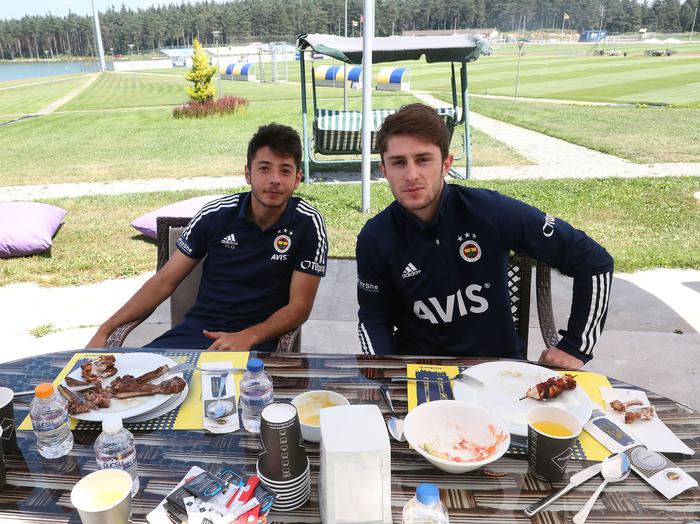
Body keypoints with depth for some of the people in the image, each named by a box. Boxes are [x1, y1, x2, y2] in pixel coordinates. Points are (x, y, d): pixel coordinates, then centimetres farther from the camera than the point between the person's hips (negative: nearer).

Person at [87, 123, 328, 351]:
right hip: (197, 328, 3)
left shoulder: (308, 224, -7)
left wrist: (246, 337, -23)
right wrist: (105, 331, -2)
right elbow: (165, 281, 4)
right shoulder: (215, 214, -1)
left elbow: (299, 306, -7)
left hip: (256, 339, -3)